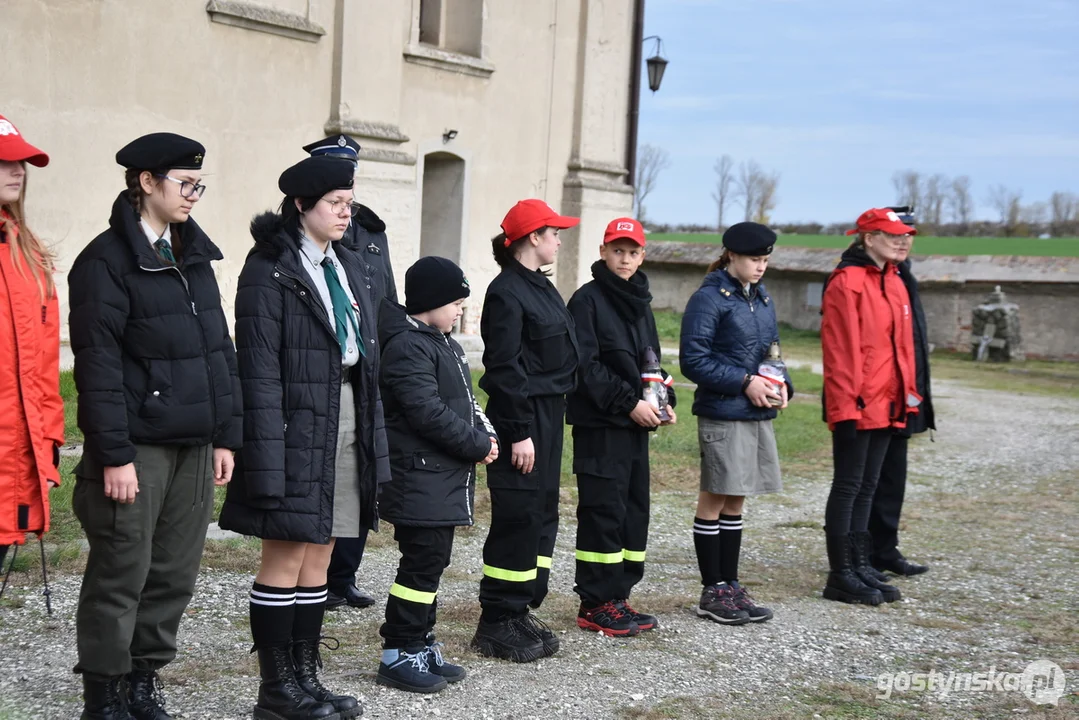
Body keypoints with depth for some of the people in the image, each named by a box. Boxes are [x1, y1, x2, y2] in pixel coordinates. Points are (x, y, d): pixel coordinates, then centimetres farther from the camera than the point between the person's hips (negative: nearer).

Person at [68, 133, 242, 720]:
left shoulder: (194, 257, 14)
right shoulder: (107, 260, -8)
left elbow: (219, 351, 15)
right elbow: (98, 363, -13)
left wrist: (225, 435, 11)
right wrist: (113, 455, -16)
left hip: (193, 446, 7)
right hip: (138, 447, -6)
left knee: (175, 576, 10)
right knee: (121, 577, 1)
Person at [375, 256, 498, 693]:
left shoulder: (442, 343, 18)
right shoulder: (408, 346, -15)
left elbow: (464, 401, 23)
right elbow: (428, 412, -23)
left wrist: (484, 434, 4)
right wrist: (477, 445, -15)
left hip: (444, 479, 10)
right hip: (420, 480, -10)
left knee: (431, 562, 14)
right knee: (422, 563, -6)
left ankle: (420, 644, 23)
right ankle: (397, 655, 2)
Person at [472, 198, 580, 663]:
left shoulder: (541, 288, 16)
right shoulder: (506, 292, -13)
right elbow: (504, 368, -17)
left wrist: (550, 420, 17)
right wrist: (518, 433, -19)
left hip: (548, 416, 10)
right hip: (522, 419, -10)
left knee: (543, 513, 12)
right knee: (518, 517, -6)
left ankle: (521, 610, 21)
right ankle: (496, 624, 3)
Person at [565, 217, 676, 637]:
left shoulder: (640, 302, 17)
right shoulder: (588, 299, -6)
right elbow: (586, 365, -14)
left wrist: (665, 399, 5)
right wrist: (628, 402, -18)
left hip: (637, 425, 8)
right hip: (600, 425, -8)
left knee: (635, 511, 9)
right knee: (603, 511, -6)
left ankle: (618, 597, 18)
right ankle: (595, 605, 2)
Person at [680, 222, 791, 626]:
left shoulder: (762, 298, 13)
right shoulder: (709, 299, -10)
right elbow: (693, 361, -14)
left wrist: (782, 385, 1)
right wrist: (745, 382, -19)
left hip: (759, 414, 7)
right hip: (723, 415, -7)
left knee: (735, 502, 13)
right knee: (714, 501, 2)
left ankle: (730, 585, 21)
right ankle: (713, 591, 10)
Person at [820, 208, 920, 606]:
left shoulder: (894, 283, 14)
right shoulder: (846, 283, -12)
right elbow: (839, 349, -16)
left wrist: (908, 394, 14)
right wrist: (845, 406, -19)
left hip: (887, 405, 8)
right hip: (857, 406, -8)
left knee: (867, 486, 14)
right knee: (849, 486, -2)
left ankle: (860, 566, 22)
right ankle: (841, 576, 5)